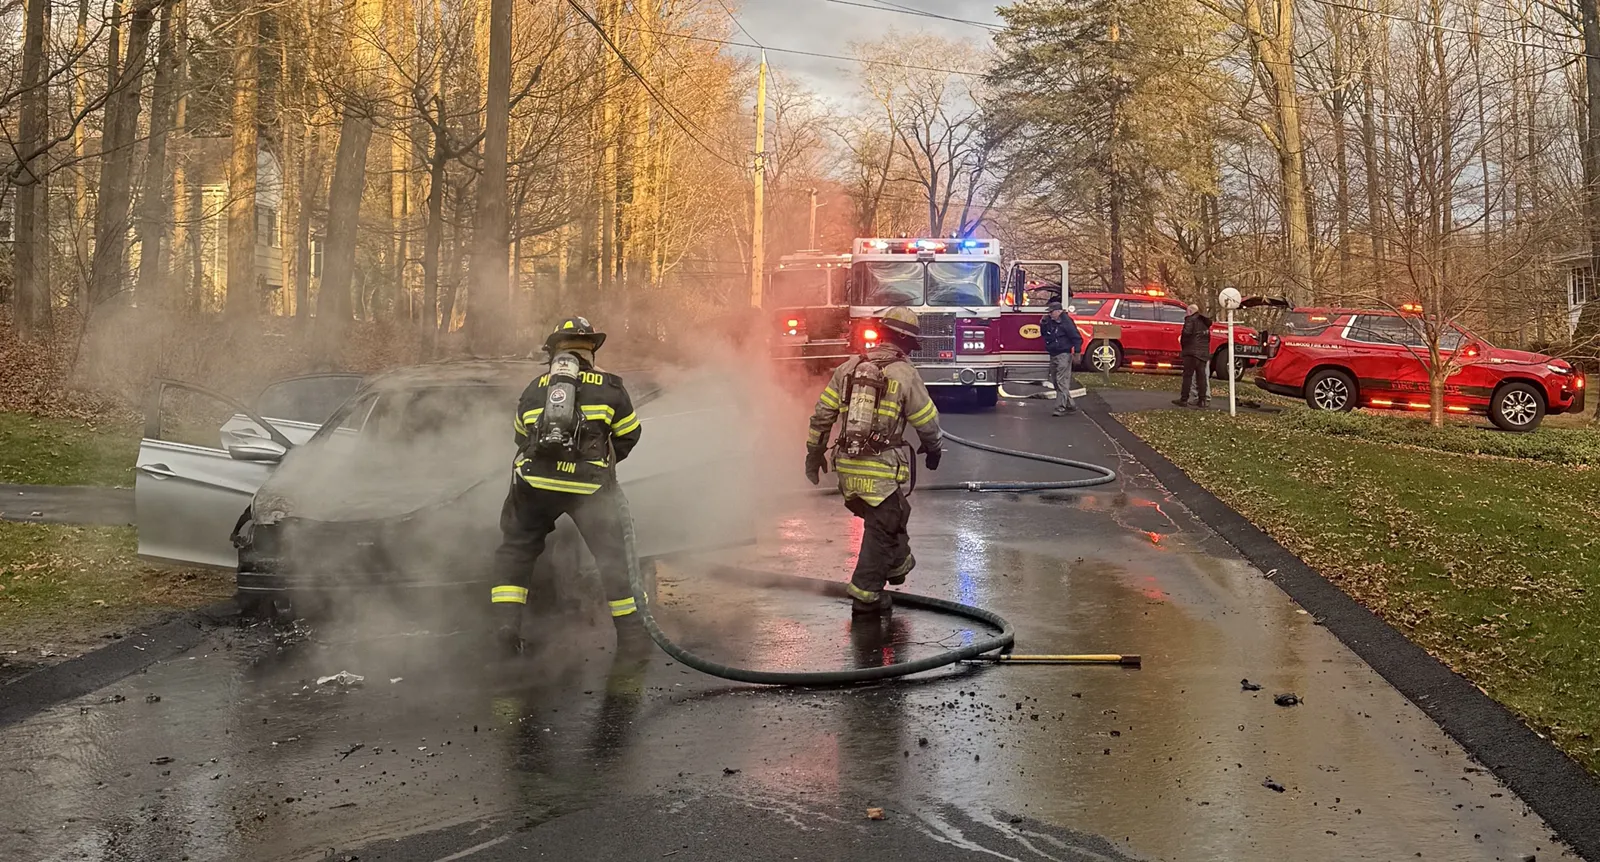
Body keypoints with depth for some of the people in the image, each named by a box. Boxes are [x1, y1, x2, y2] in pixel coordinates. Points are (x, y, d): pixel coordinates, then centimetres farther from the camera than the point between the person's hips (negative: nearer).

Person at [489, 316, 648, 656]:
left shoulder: (533, 389, 19)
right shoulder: (609, 386, 11)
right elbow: (628, 435, 17)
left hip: (534, 481, 2)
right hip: (590, 485, -2)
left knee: (515, 548, 21)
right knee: (612, 554, 9)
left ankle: (506, 620, 9)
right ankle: (631, 634, 12)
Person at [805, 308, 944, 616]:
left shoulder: (849, 367, 5)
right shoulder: (905, 375, -8)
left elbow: (822, 414, 6)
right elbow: (928, 423, -1)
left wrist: (815, 452, 17)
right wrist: (934, 450, 18)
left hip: (846, 466, 6)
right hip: (880, 470, -6)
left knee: (894, 513, 28)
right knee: (880, 529, 6)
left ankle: (897, 562, 45)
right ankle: (865, 595, 8)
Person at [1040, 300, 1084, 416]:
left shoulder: (1066, 322, -13)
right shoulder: (1050, 322, 12)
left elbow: (1077, 338, -14)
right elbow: (1043, 333, 26)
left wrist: (1076, 353, -19)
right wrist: (1043, 324, 7)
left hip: (1063, 355, -10)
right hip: (1053, 355, 10)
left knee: (1062, 381, -12)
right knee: (1056, 381, 12)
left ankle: (1061, 408, -15)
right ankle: (1070, 405, 21)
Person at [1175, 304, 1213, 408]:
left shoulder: (1191, 320, -6)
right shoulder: (1204, 322, 19)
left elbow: (1186, 333, -17)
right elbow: (1208, 338, 22)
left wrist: (1183, 345, -2)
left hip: (1192, 352, -7)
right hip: (1203, 353, 7)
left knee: (1187, 375, -6)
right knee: (1201, 376, 8)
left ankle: (1184, 399, -9)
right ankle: (1202, 400, 5)